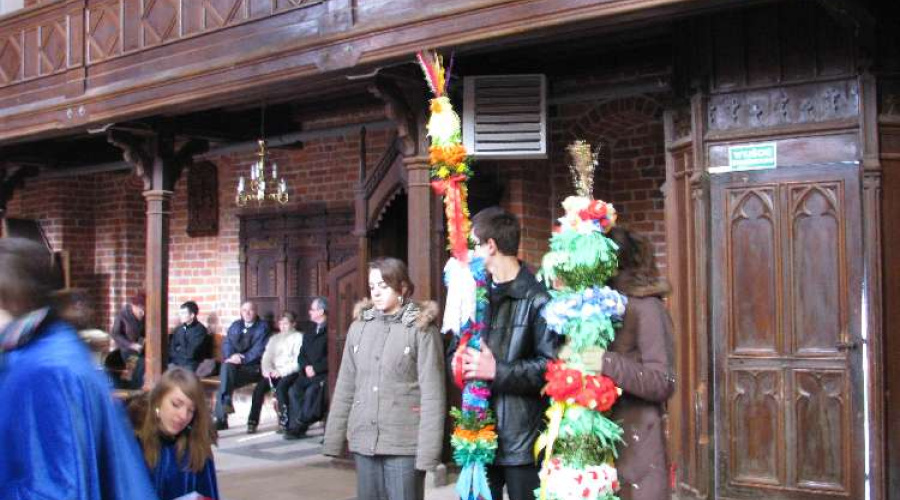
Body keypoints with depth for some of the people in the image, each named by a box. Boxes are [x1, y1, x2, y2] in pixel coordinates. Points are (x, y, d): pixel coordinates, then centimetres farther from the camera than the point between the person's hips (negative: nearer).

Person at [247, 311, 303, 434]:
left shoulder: (298, 337, 7)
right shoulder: (274, 338, 26)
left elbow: (298, 361, -5)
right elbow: (267, 357, 16)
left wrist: (282, 372, -15)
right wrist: (267, 370, -6)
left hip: (290, 372, -4)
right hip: (274, 372, 4)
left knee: (280, 387, -34)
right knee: (259, 387, -24)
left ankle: (284, 423, -28)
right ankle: (252, 422, -23)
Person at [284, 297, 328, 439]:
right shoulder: (309, 333, 22)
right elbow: (302, 354, 18)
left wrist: (316, 368, -15)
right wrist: (306, 366, -2)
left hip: (323, 374, -6)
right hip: (308, 373, 7)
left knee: (312, 390, -30)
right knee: (294, 390, -18)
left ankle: (300, 425, -20)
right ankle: (296, 427, -19)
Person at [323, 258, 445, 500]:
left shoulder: (421, 329, -6)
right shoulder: (359, 327, 8)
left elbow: (432, 394, -9)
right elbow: (345, 388, 9)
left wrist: (428, 450, -13)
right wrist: (333, 439, 6)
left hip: (404, 443, -4)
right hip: (363, 440, 4)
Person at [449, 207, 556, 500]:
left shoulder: (536, 299, -9)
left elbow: (551, 366, -15)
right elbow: (455, 350, 19)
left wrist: (497, 371, -18)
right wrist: (459, 363, -4)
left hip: (521, 439, -6)